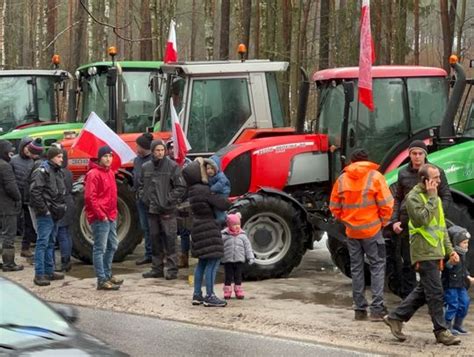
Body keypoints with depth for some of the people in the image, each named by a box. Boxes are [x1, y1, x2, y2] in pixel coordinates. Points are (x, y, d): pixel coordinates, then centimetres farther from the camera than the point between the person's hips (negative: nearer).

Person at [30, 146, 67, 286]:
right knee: (42, 243, -9)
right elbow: (34, 192, -19)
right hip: (45, 214, -9)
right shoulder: (42, 171, -12)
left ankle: (49, 271, 23)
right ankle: (39, 274, -7)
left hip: (55, 213, 9)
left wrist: (62, 206, 13)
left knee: (51, 243, 15)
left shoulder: (58, 172, 15)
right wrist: (44, 209, -18)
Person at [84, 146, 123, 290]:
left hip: (111, 217, 9)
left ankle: (107, 274, 30)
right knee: (100, 249, -5)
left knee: (112, 246, 17)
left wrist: (114, 212, 13)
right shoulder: (94, 174, -13)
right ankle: (102, 280, -4)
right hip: (100, 218, -9)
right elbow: (90, 197, -18)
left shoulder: (110, 173, 15)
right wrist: (101, 215, -17)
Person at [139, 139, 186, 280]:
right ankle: (157, 268, 19)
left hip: (167, 211, -5)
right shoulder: (146, 167, 10)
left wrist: (169, 200, -11)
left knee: (169, 239, -6)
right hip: (152, 210, 5)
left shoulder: (172, 166, -5)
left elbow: (181, 187, -6)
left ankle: (171, 269, -2)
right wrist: (145, 198, 7)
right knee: (155, 239, 11)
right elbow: (140, 186, 22)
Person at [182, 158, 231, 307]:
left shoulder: (193, 190, 6)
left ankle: (197, 295, 18)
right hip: (208, 229, -9)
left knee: (203, 262, 16)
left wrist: (198, 163, 11)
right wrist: (225, 199, 0)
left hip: (199, 229, 9)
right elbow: (224, 205, -20)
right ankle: (210, 297, -6)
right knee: (213, 262, -6)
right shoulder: (205, 190, -20)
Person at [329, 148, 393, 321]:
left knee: (356, 268, 12)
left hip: (352, 231, 3)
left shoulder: (342, 179, 2)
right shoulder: (375, 177, -7)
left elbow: (334, 207, 5)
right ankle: (377, 308, -4)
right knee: (377, 266, 5)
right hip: (372, 229, -3)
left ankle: (360, 309, 13)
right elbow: (386, 204, -11)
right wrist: (383, 222, 5)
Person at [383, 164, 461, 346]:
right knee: (435, 293, -6)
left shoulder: (434, 197, 18)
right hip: (424, 253, -9)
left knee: (424, 290, 13)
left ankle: (396, 317, 21)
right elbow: (423, 219, -24)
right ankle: (441, 331, 1)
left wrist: (450, 250, 16)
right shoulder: (414, 197, -9)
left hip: (435, 252, 9)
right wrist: (432, 197, -18)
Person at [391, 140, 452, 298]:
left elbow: (446, 197, 2)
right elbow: (397, 199, 13)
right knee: (407, 262, 7)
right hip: (406, 224, 2)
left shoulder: (436, 172, 0)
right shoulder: (403, 174, 8)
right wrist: (394, 220, 2)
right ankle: (408, 295, 15)